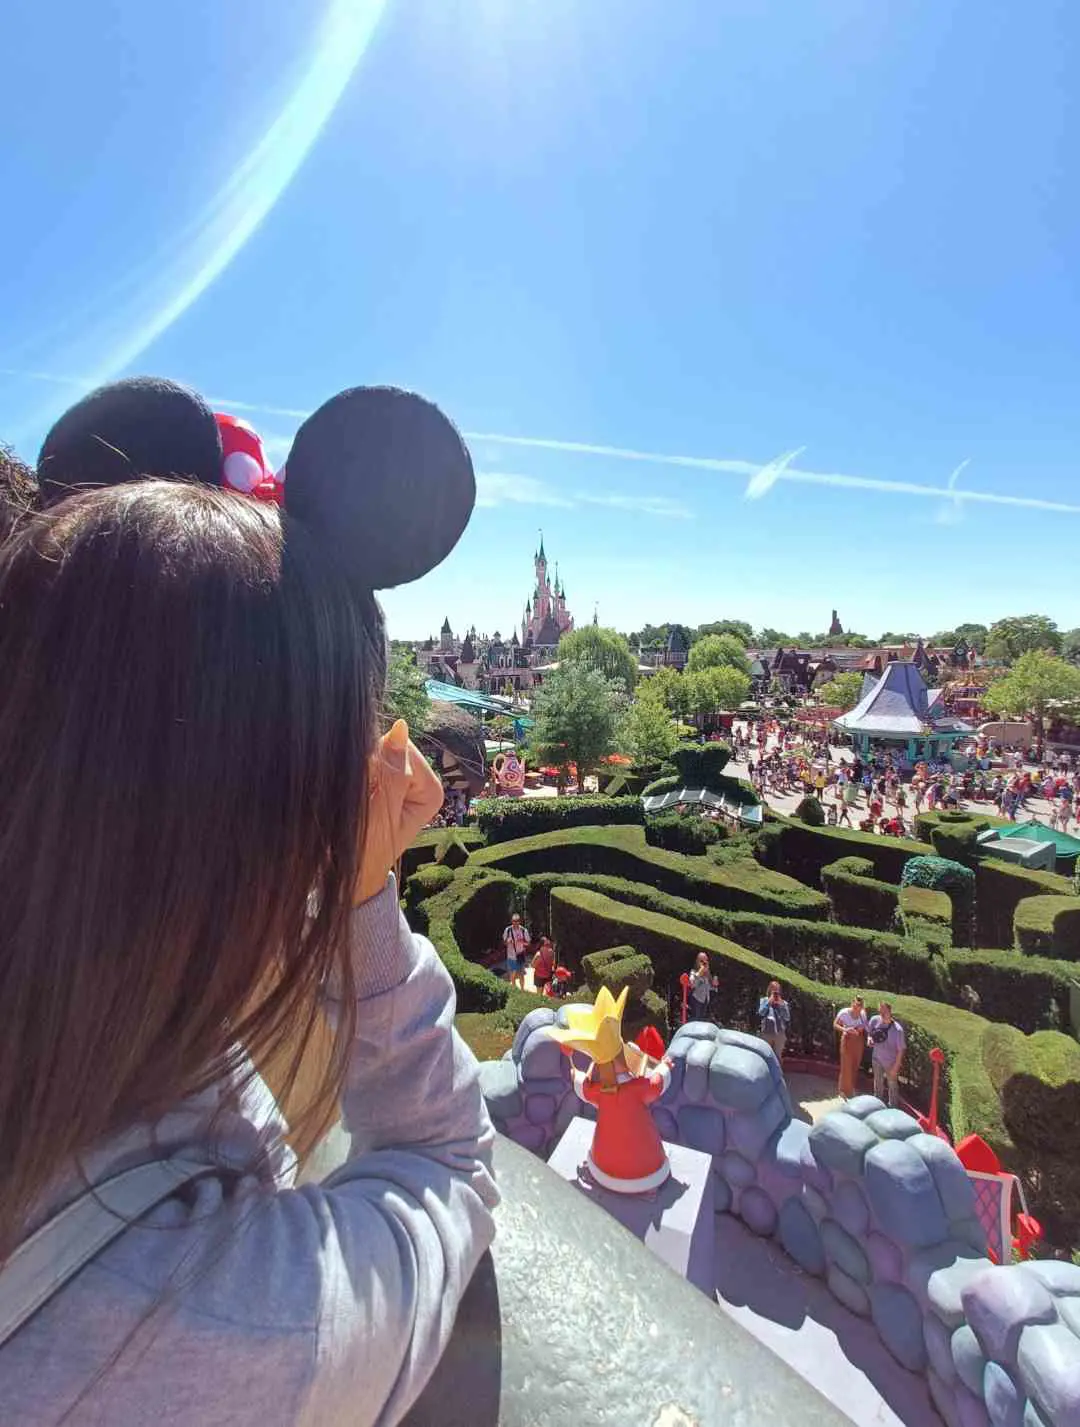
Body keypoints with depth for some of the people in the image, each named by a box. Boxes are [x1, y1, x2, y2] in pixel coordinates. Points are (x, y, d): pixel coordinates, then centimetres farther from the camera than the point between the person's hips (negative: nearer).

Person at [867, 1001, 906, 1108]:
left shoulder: (897, 1029, -28)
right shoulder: (874, 1020, -17)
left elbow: (901, 1050, -19)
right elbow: (869, 1032, 4)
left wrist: (896, 1067, -15)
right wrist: (869, 1038, -18)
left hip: (891, 1062, -4)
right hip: (876, 1059, 4)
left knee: (892, 1085, 19)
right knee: (878, 1082, 25)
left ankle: (893, 1107, 42)